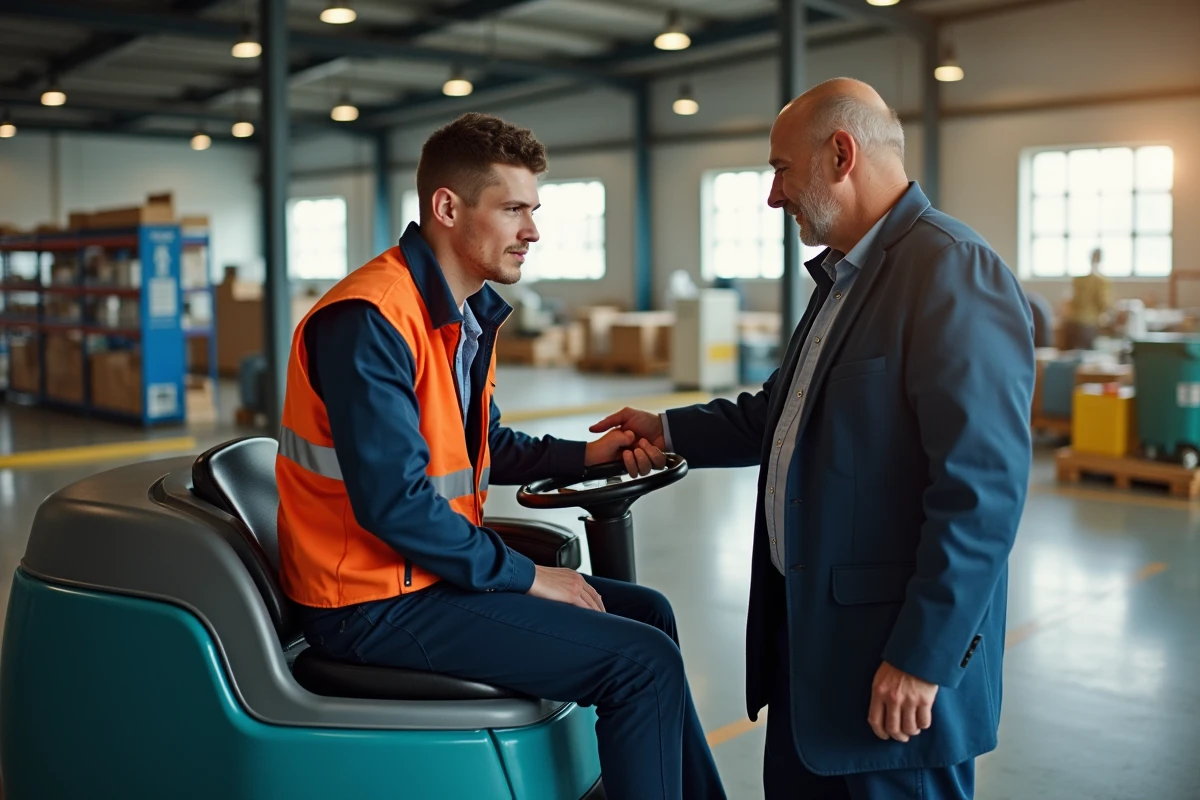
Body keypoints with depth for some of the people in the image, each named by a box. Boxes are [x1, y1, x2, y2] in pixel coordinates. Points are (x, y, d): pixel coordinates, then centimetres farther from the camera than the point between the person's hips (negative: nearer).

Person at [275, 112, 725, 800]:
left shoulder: (469, 314, 9)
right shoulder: (370, 322, -21)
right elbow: (392, 503, -26)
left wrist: (584, 457, 8)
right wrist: (524, 576, -17)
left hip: (439, 567, 10)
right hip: (380, 607, -10)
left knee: (647, 611, 15)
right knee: (644, 662, -14)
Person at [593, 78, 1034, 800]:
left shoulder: (955, 272, -19)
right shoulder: (845, 275, 12)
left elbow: (983, 488, -24)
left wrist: (923, 657, -22)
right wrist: (671, 430, 15)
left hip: (899, 657, -9)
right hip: (809, 621, 9)